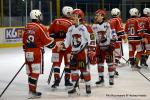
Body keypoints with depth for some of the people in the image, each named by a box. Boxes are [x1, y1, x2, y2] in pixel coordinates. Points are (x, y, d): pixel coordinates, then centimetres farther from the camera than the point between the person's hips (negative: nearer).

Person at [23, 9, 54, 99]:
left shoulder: (27, 27, 10)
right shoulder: (41, 28, -12)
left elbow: (24, 41, 15)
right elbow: (47, 41, -10)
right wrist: (53, 44, 8)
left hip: (28, 52, 7)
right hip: (37, 52, -7)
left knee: (30, 71, 12)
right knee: (35, 72, -5)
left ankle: (32, 90, 19)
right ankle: (32, 91, -7)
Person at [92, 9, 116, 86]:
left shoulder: (107, 24, -10)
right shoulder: (94, 26, 5)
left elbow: (113, 34, -8)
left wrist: (112, 44, -13)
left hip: (108, 46, -5)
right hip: (99, 47, 5)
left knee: (110, 63, -2)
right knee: (99, 63, 7)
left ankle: (111, 79, 5)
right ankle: (101, 79, 17)